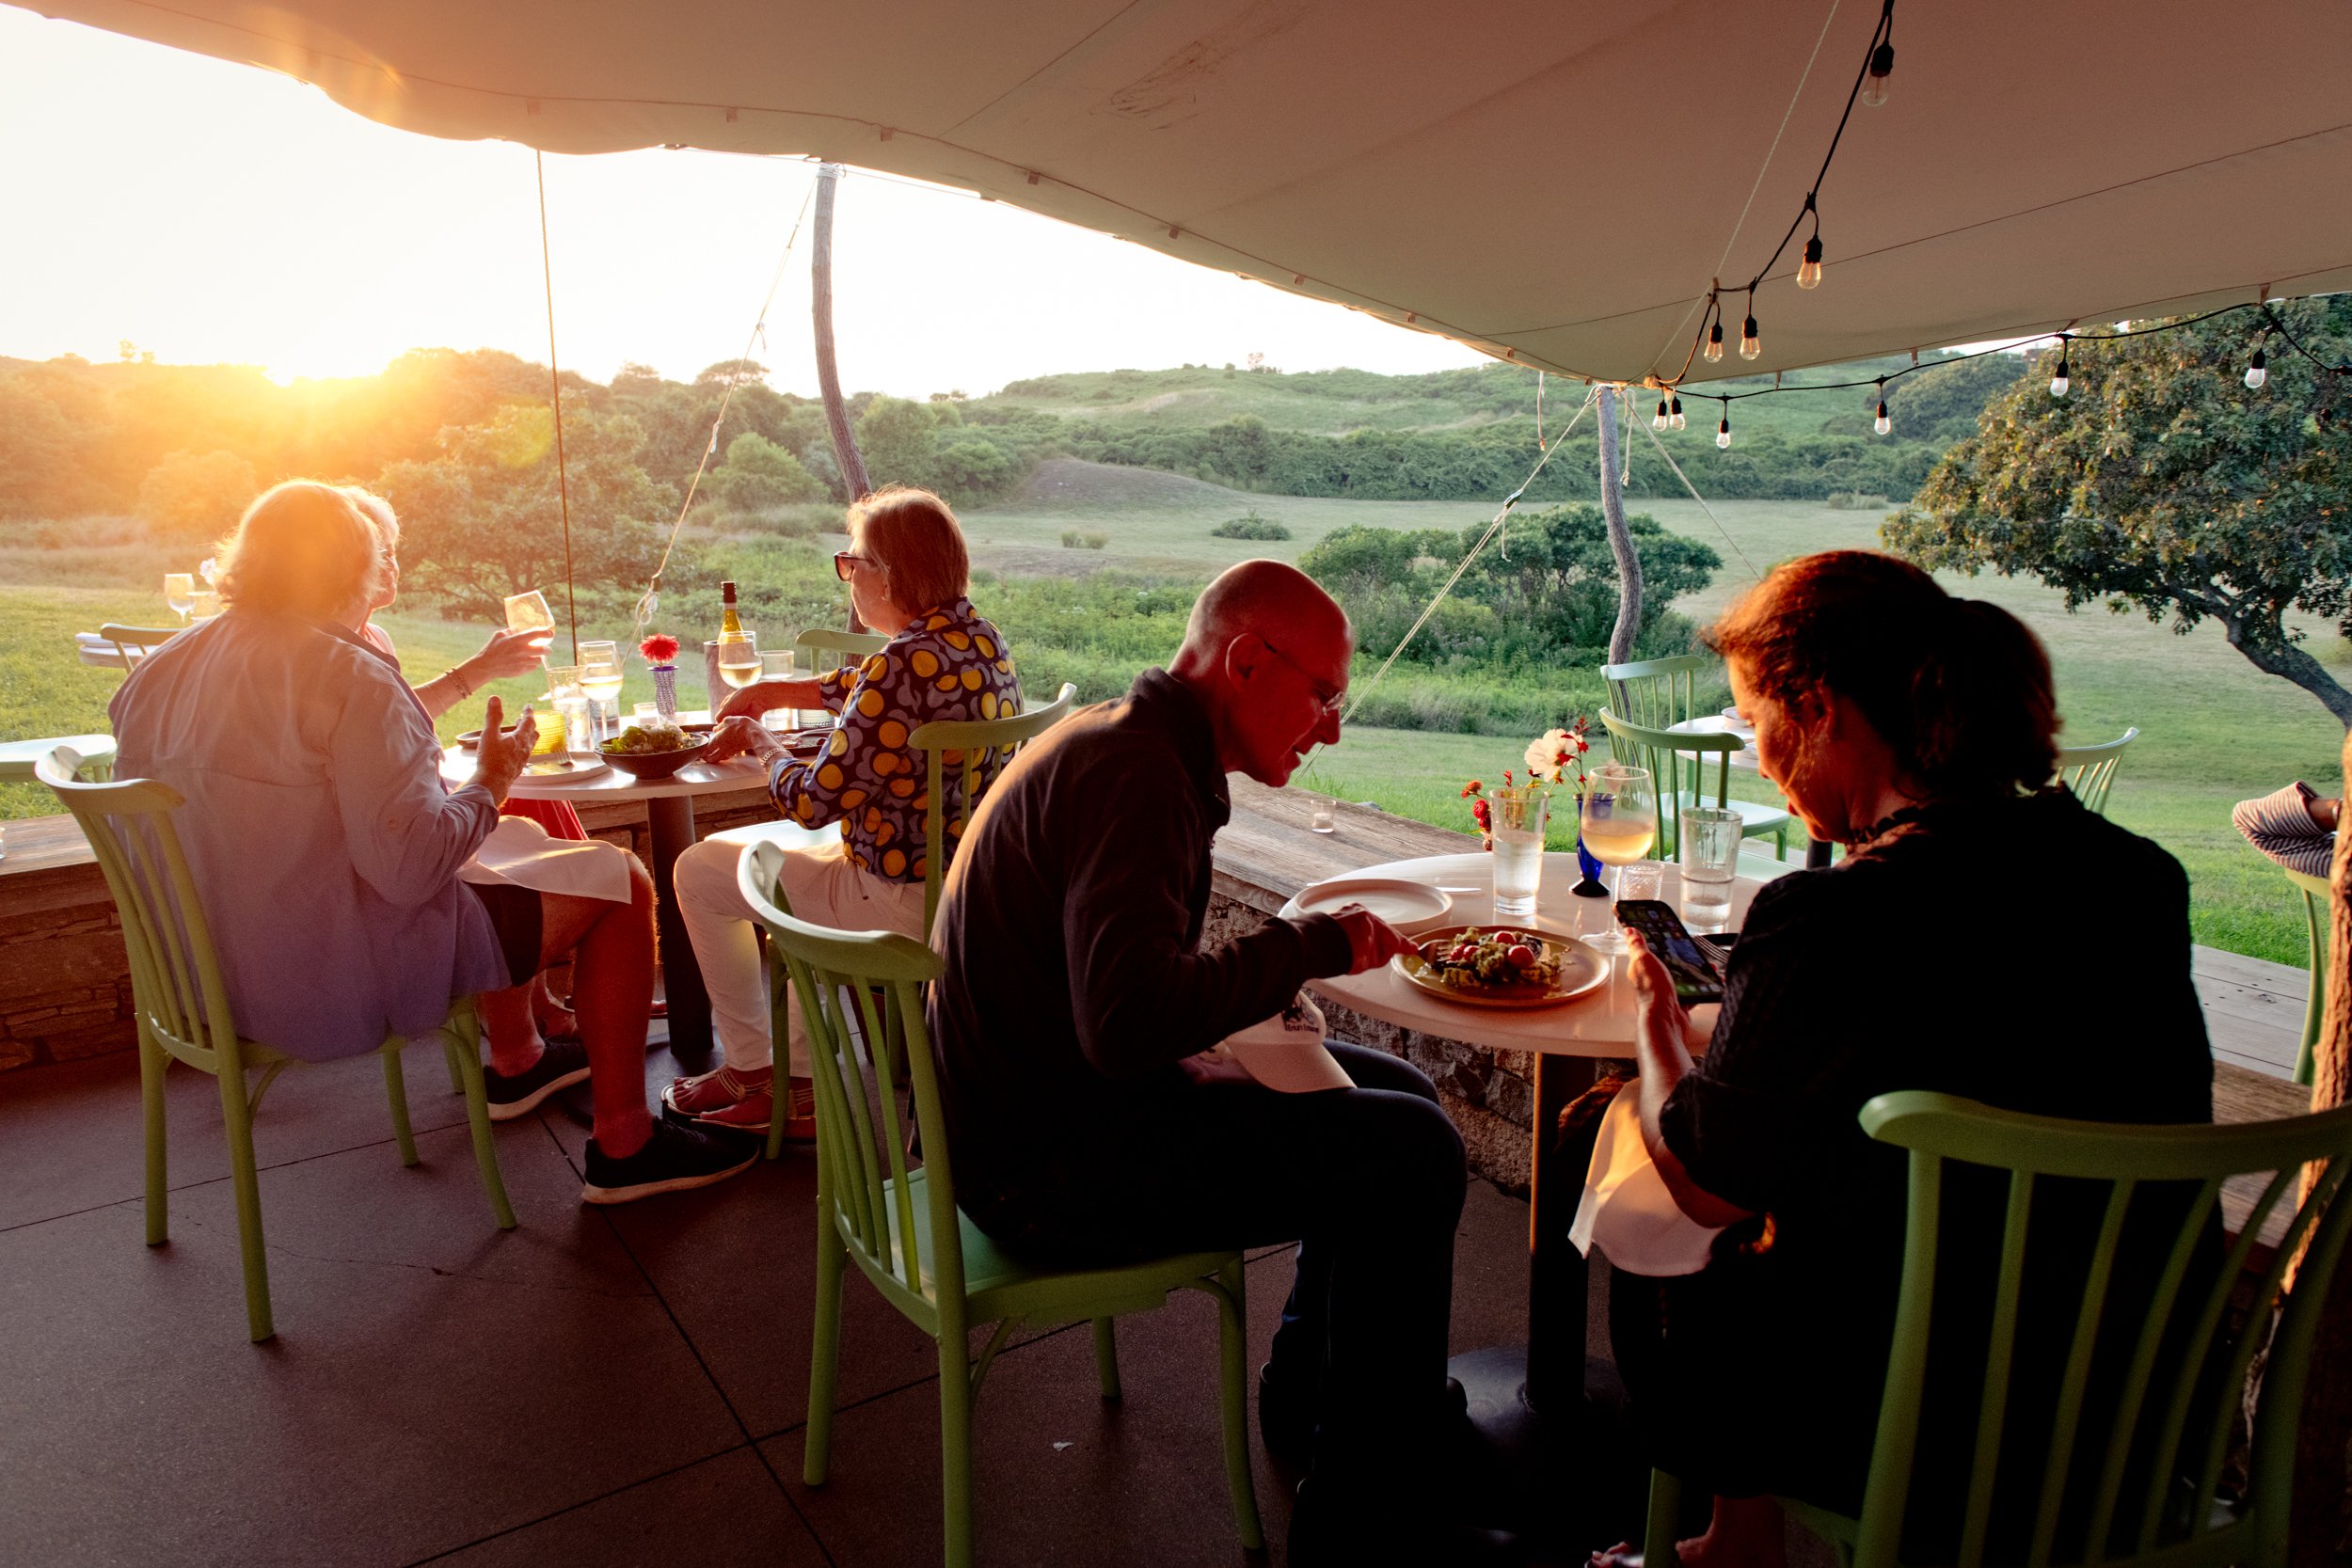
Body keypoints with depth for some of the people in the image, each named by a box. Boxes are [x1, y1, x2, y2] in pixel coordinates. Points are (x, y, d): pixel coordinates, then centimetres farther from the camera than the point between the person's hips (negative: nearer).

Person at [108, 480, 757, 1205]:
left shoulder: (157, 673, 3)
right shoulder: (347, 676, -23)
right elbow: (411, 865, -29)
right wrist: (491, 780, -10)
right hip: (340, 991, -9)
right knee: (619, 879, 1)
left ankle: (515, 1063, 43)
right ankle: (623, 1145, 7)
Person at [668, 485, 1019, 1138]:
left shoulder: (905, 663, -27)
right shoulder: (980, 636, 2)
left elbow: (810, 801, -20)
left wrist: (760, 741, -1)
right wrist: (778, 691, 18)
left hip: (902, 904, -9)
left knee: (700, 871, 9)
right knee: (772, 850, 31)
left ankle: (749, 1071, 25)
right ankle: (794, 1084, 32)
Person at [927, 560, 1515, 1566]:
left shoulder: (1130, 745, 11)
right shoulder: (1132, 774, -22)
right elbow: (1128, 1020, -34)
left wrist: (1276, 973, 5)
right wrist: (1315, 944, -21)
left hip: (1050, 1101, 10)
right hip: (1050, 1164, -10)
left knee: (1395, 1095, 15)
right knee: (1411, 1155, -16)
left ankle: (1311, 1397, 31)